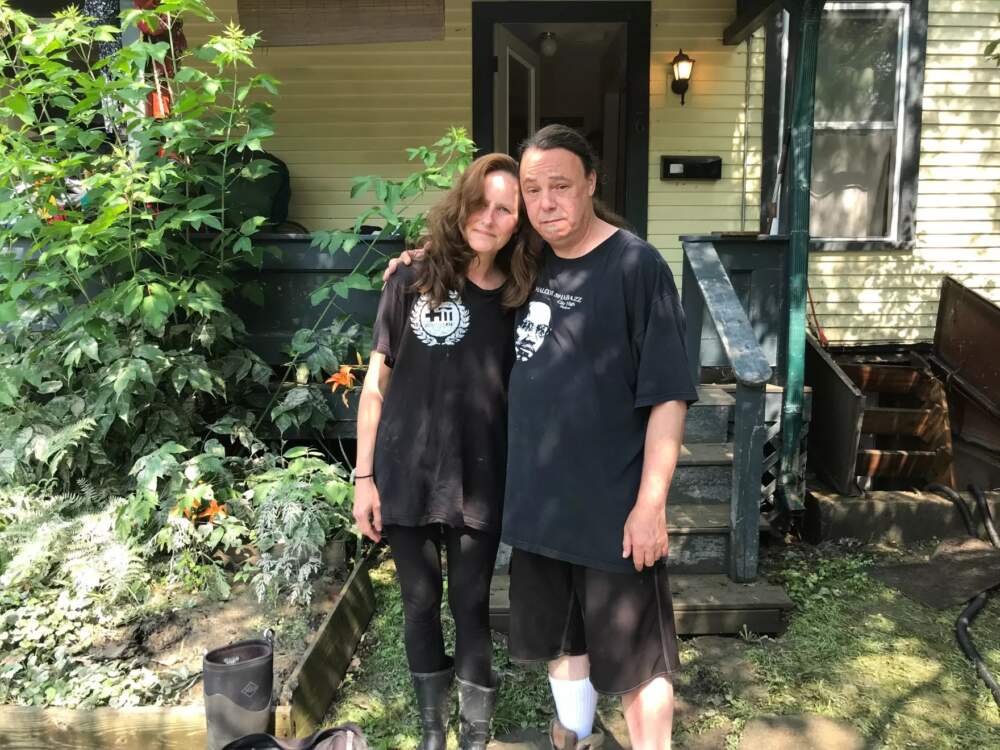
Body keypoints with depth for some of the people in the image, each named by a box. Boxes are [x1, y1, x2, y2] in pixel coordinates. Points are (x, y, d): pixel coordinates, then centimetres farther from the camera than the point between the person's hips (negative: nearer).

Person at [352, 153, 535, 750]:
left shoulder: (518, 299, 1)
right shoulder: (413, 284, -4)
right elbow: (376, 385, -1)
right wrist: (364, 476, -3)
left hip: (480, 484, 1)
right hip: (407, 477, 0)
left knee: (472, 607, 11)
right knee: (420, 604, 14)